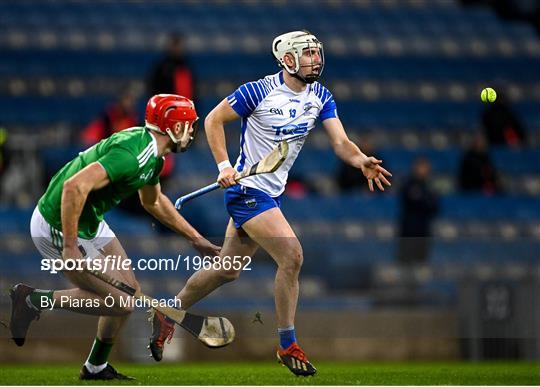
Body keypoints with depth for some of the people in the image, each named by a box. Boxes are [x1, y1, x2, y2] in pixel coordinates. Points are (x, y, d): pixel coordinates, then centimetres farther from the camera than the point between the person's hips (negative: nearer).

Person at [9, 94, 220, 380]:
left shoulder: (153, 155, 7)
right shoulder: (133, 153, -27)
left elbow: (154, 201, 27)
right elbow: (75, 186, -35)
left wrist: (195, 238, 28)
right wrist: (70, 247, -30)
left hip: (91, 221, 10)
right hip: (58, 228, -10)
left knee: (131, 291, 12)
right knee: (120, 301, -7)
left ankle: (96, 368, 26)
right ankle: (33, 300, 0)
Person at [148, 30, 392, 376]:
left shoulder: (321, 97, 2)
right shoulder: (259, 91, -15)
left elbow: (341, 142, -7)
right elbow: (214, 119, -6)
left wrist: (362, 161, -28)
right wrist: (224, 165, -17)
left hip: (273, 193, 8)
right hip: (247, 189, -8)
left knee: (228, 271, 15)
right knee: (292, 255, -19)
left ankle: (166, 317, 33)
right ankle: (288, 346, -7)